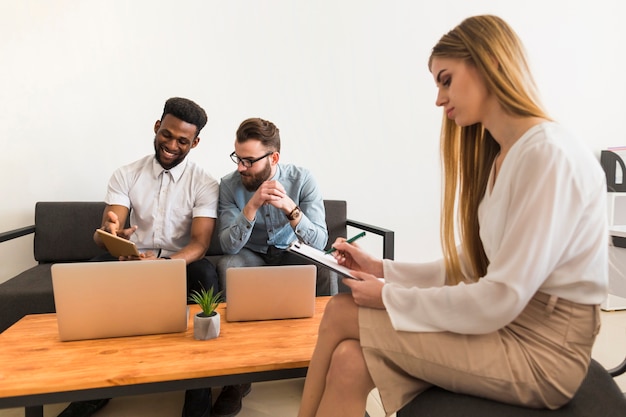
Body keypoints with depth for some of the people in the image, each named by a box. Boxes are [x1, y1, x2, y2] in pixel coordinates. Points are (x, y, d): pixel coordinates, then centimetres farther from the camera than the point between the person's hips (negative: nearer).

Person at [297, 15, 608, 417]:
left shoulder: (550, 154, -18)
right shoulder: (496, 156, 10)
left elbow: (499, 301, -22)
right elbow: (470, 268, 8)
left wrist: (390, 298, -14)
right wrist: (383, 269, 1)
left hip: (540, 348, -7)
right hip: (504, 324, 7)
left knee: (342, 314, -10)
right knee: (350, 362, -12)